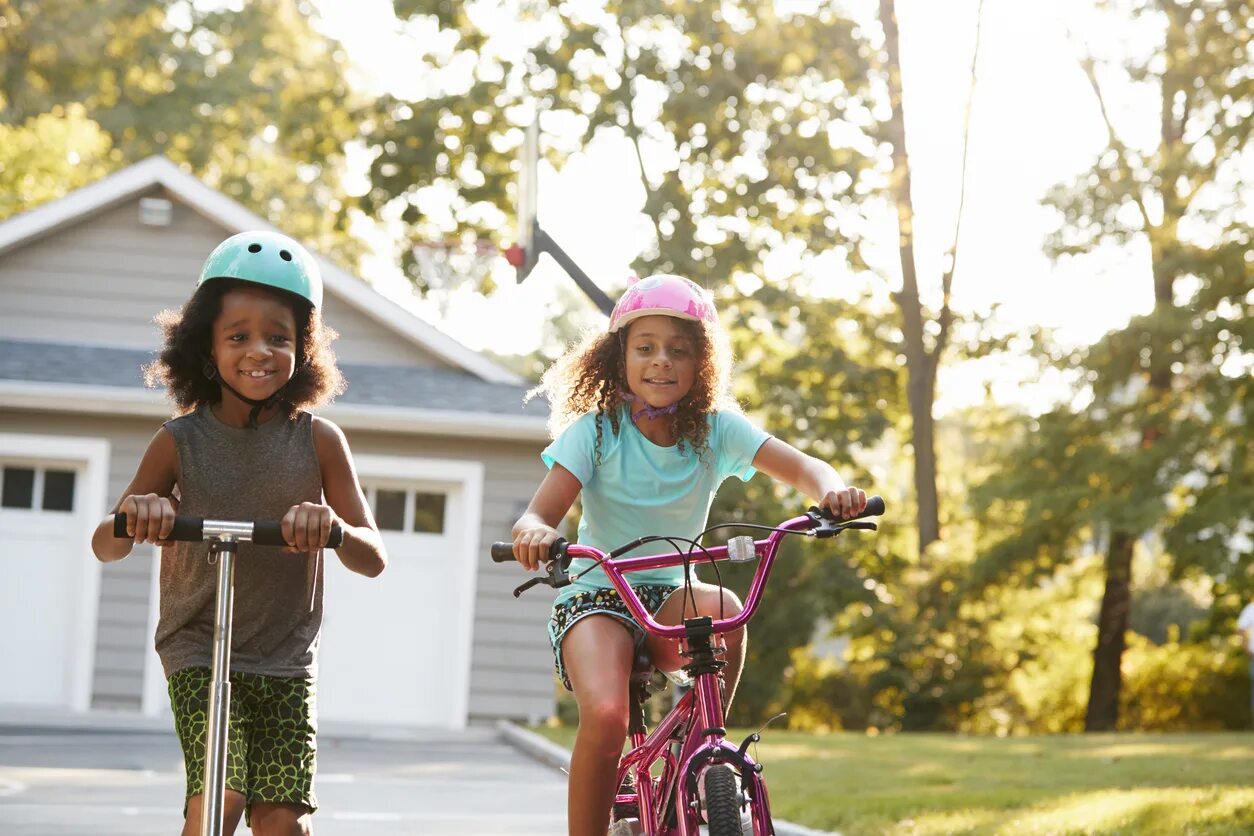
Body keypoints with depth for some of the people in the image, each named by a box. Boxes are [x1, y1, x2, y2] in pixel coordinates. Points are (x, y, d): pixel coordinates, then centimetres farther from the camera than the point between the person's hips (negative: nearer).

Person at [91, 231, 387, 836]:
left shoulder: (317, 440, -5)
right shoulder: (181, 441, -5)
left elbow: (374, 559, -7)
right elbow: (105, 546, 0)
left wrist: (331, 525, -30)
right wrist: (136, 516, -25)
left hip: (286, 660, 1)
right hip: (199, 652, -1)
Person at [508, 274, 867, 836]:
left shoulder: (716, 429, -2)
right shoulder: (595, 430, -8)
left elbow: (800, 466, -13)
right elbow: (540, 513, -16)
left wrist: (831, 491, -37)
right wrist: (535, 532, -42)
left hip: (670, 599, 3)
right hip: (595, 597, -3)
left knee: (722, 607, -33)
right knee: (605, 715, -31)